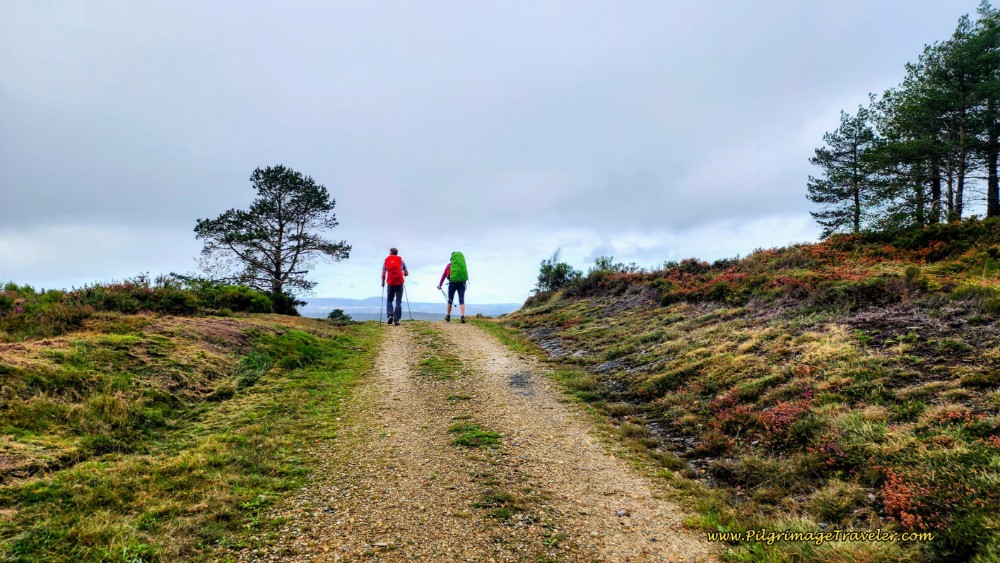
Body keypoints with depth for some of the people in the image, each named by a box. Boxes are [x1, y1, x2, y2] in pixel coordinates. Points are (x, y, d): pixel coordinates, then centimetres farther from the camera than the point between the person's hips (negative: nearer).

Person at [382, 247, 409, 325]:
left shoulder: (386, 261, 8)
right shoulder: (401, 260, 8)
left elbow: (383, 274, 2)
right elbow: (406, 273, 7)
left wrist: (383, 283, 18)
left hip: (390, 283, 0)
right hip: (399, 283, 0)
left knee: (389, 301, 14)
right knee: (398, 302, 3)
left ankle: (390, 315, -7)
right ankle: (396, 320, -3)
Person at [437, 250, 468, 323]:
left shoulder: (449, 265, 7)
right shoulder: (463, 264, 12)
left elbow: (444, 275, 7)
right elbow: (466, 273, 14)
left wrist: (440, 285, 13)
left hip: (452, 283, -1)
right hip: (462, 283, 1)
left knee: (450, 300, 13)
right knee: (462, 300, -4)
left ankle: (448, 317, 24)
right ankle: (463, 317, -19)